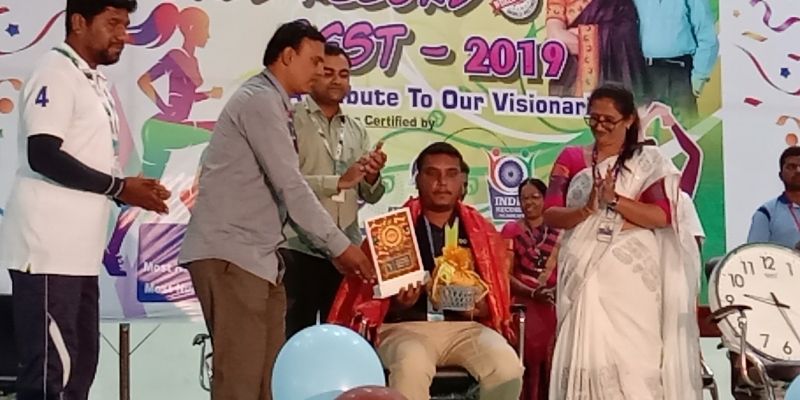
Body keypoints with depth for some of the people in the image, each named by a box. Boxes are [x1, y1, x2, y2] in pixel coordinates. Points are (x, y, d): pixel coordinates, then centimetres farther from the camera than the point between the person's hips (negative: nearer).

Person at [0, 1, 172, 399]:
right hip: (48, 250, -10)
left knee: (79, 367, 13)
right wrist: (119, 186, -14)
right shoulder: (56, 73, -10)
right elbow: (43, 155, -20)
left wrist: (132, 191, 6)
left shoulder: (95, 82, 18)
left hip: (78, 252, 10)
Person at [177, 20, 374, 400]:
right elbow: (289, 185, -16)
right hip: (230, 254, -10)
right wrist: (339, 244, -11)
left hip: (257, 255, 10)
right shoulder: (259, 100, -10)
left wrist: (336, 247, 12)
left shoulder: (273, 104, 20)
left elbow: (282, 187, 17)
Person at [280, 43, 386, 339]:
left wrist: (372, 178, -9)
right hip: (299, 250, -6)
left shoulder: (357, 131, 16)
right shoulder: (291, 121, -2)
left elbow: (370, 196, 13)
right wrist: (339, 181, -21)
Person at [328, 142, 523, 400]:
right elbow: (370, 293, 7)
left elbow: (497, 297, 16)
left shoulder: (481, 231, 14)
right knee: (411, 367, -37)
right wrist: (398, 304, -13)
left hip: (465, 326, 2)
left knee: (508, 368, -29)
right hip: (406, 326, -2)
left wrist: (478, 307, -6)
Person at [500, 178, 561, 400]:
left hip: (553, 307, 3)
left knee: (550, 364, 0)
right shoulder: (511, 230, 2)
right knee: (527, 364, -9)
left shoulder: (558, 231, 11)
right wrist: (532, 292, -17)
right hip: (523, 307, -3)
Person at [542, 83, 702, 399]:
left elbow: (662, 216, -5)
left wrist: (614, 200, -15)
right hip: (584, 274, 2)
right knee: (586, 355, -5)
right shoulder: (571, 159, 12)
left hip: (632, 277, -1)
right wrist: (587, 209, -15)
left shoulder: (649, 161, 7)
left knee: (633, 357, -7)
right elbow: (550, 215, 3)